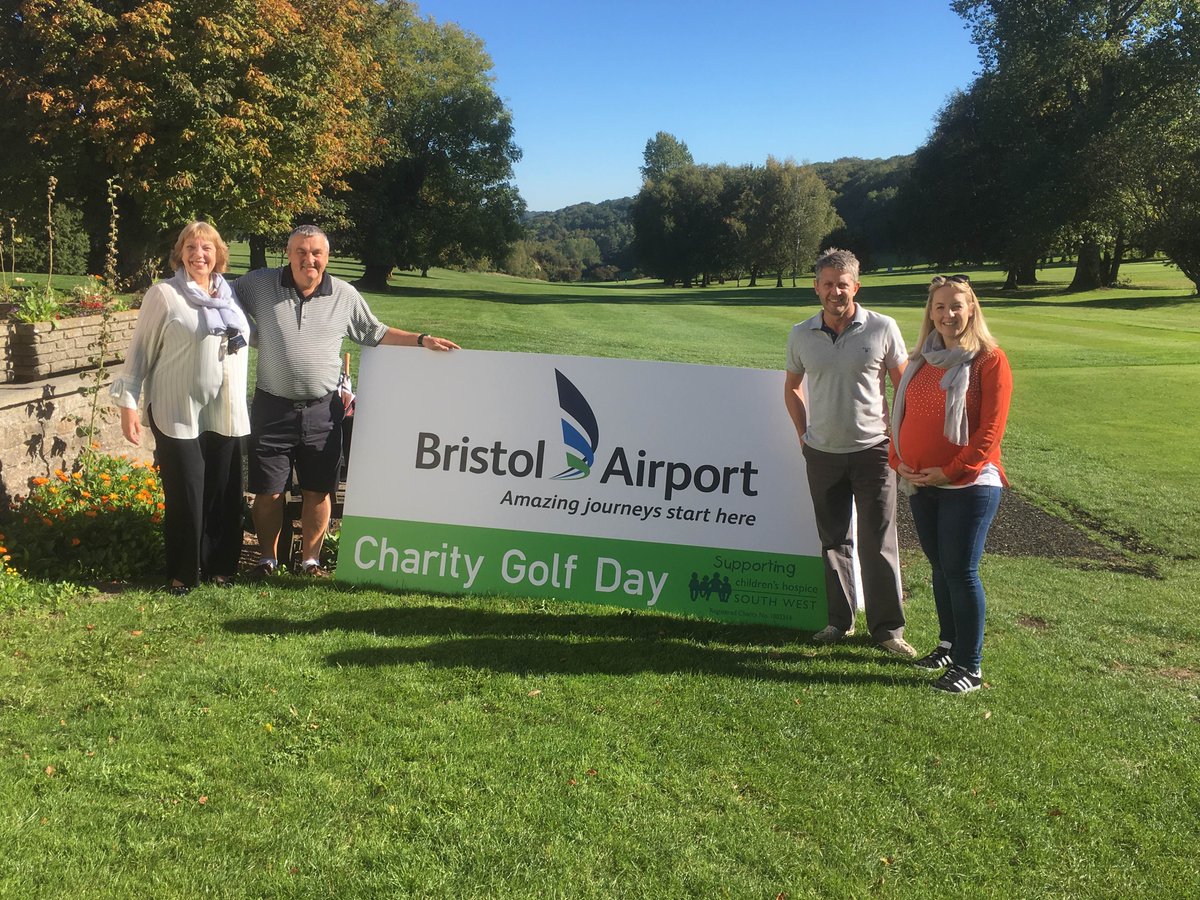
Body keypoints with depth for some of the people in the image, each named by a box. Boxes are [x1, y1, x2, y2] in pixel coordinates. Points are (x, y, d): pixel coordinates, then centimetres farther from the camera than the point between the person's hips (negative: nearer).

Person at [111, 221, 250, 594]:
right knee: (186, 496, -1)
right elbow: (140, 351, -1)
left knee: (225, 494, 7)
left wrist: (241, 405, 14)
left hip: (226, 413, 4)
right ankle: (182, 573, 14)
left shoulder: (231, 295, 11)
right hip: (178, 413, -4)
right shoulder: (163, 295, -3)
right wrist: (128, 402, -5)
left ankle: (220, 565, 21)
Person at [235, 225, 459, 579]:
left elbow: (375, 334, 13)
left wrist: (422, 340, 6)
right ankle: (267, 559, 25)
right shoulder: (259, 285, -2)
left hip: (322, 410, 1)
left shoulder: (345, 296, 3)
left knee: (318, 490, 8)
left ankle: (310, 560, 25)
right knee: (267, 491, 5)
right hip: (272, 407, -1)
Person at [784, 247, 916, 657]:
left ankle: (888, 628, 10)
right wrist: (803, 433, 9)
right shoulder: (801, 335, 2)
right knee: (833, 541, 11)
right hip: (822, 453, 3)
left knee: (878, 542, 0)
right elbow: (792, 388, 17)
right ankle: (840, 620, 23)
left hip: (872, 450, -3)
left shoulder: (882, 329, -6)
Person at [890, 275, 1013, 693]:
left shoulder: (989, 360, -7)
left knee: (961, 571, -6)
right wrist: (899, 461, 1)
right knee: (940, 566, 15)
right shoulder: (921, 360, 11)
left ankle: (969, 666, 4)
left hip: (969, 485, -6)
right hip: (919, 485, 6)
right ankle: (949, 643, 31)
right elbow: (902, 415, 15)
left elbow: (990, 430, -12)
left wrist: (951, 471, -16)